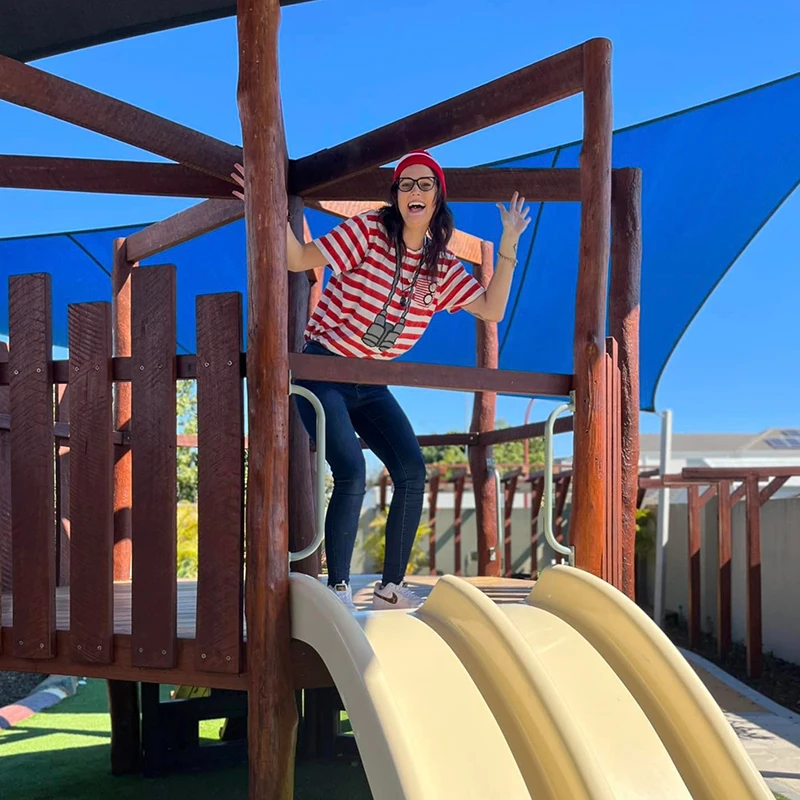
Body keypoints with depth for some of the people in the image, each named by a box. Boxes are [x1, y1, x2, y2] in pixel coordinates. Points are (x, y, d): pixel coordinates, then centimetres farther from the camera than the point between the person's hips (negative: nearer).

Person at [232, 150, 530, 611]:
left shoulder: (443, 266, 5)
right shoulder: (368, 231, -10)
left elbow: (492, 310, 1)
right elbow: (300, 260, -14)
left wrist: (509, 247, -3)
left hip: (371, 385, 6)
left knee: (413, 471, -8)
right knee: (352, 471, -21)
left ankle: (392, 587, 4)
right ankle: (338, 588, -9)